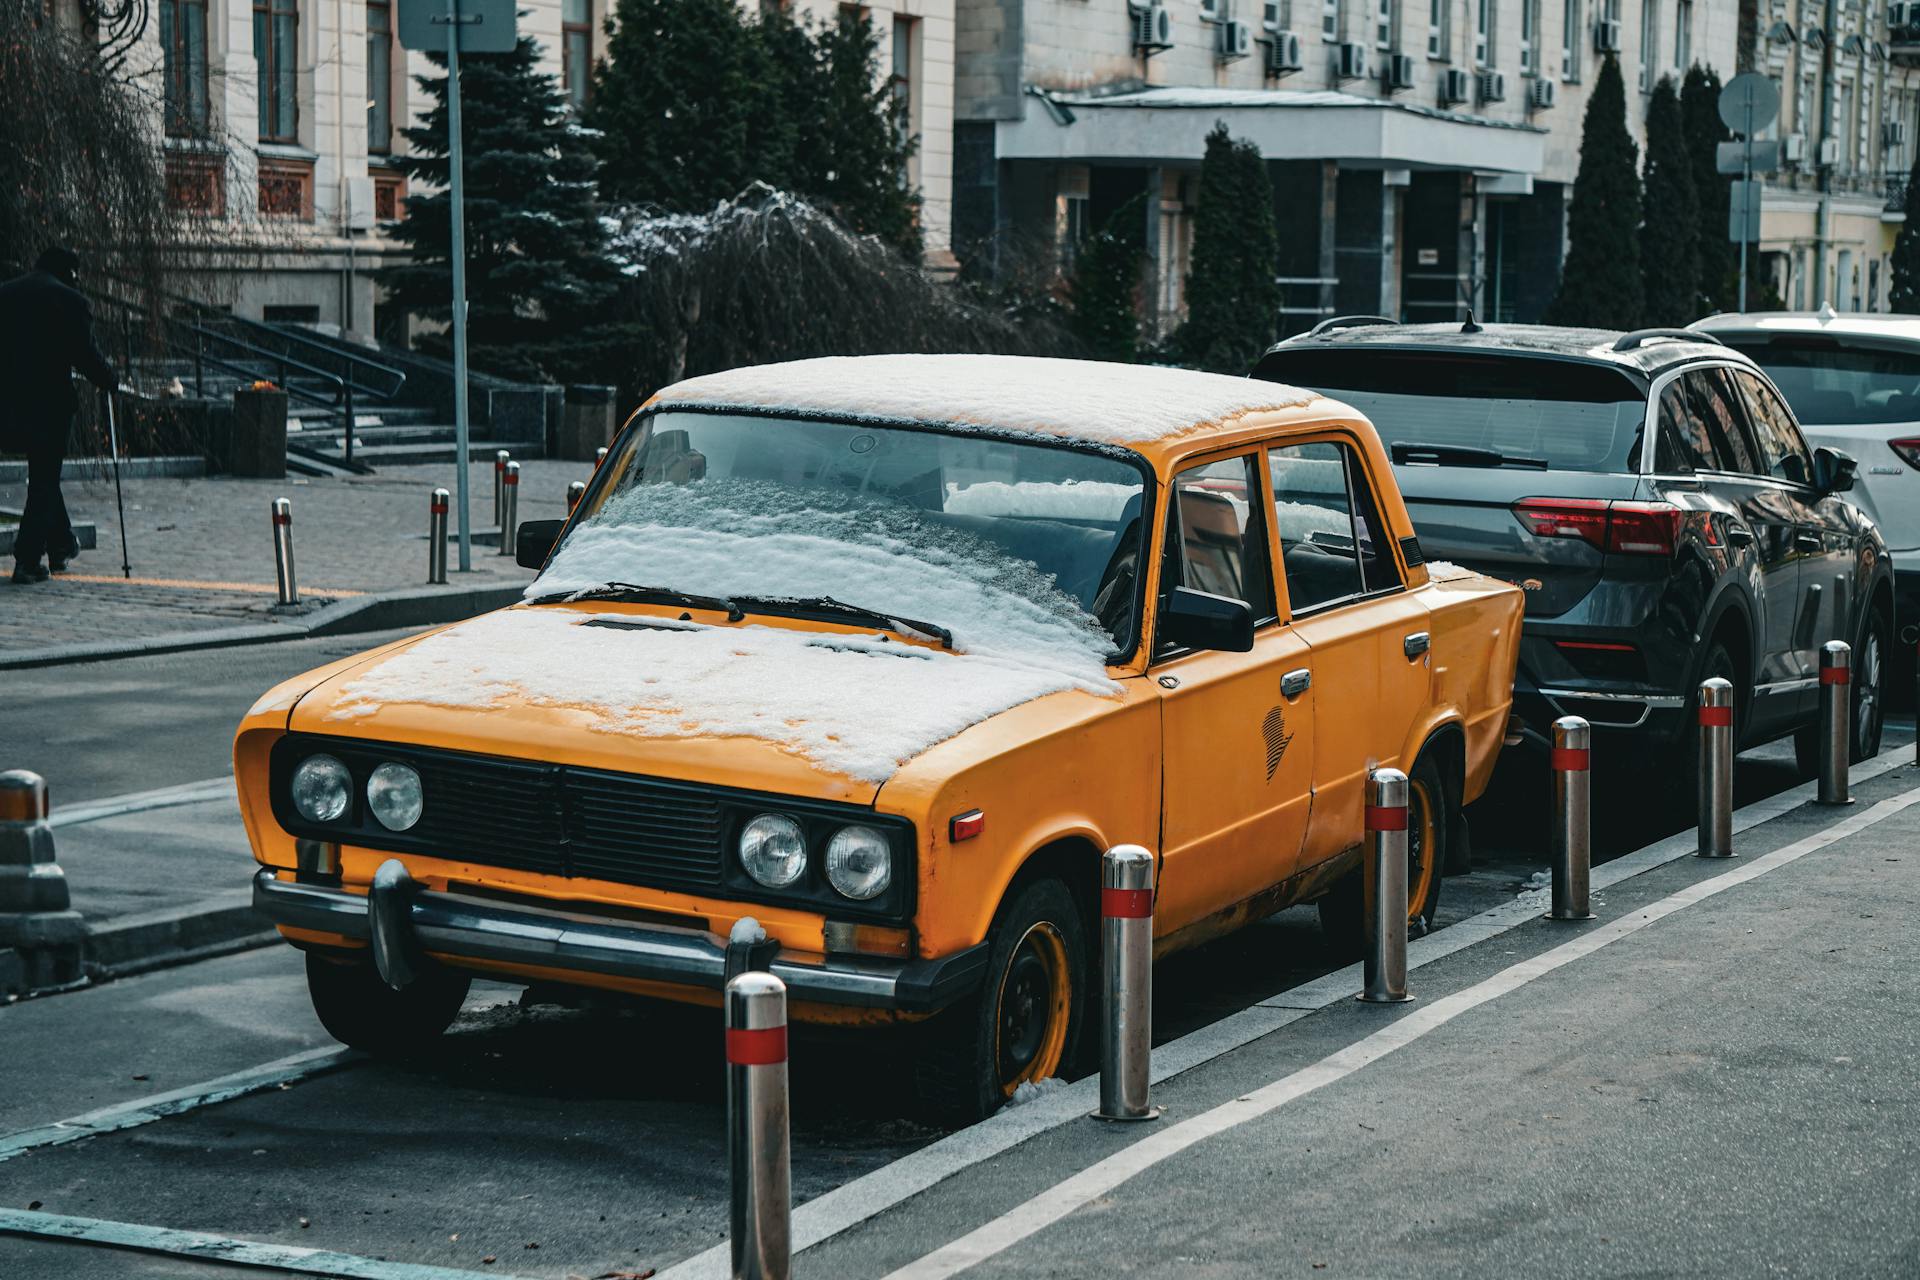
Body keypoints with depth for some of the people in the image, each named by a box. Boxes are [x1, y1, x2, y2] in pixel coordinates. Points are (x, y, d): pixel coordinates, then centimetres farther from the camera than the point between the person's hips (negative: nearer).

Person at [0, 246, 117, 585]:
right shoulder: (70, 300, -6)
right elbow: (85, 354, -9)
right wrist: (110, 380, 7)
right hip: (51, 401, -5)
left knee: (43, 472, 23)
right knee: (45, 479, 3)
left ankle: (60, 545, 30)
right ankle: (27, 559, -3)